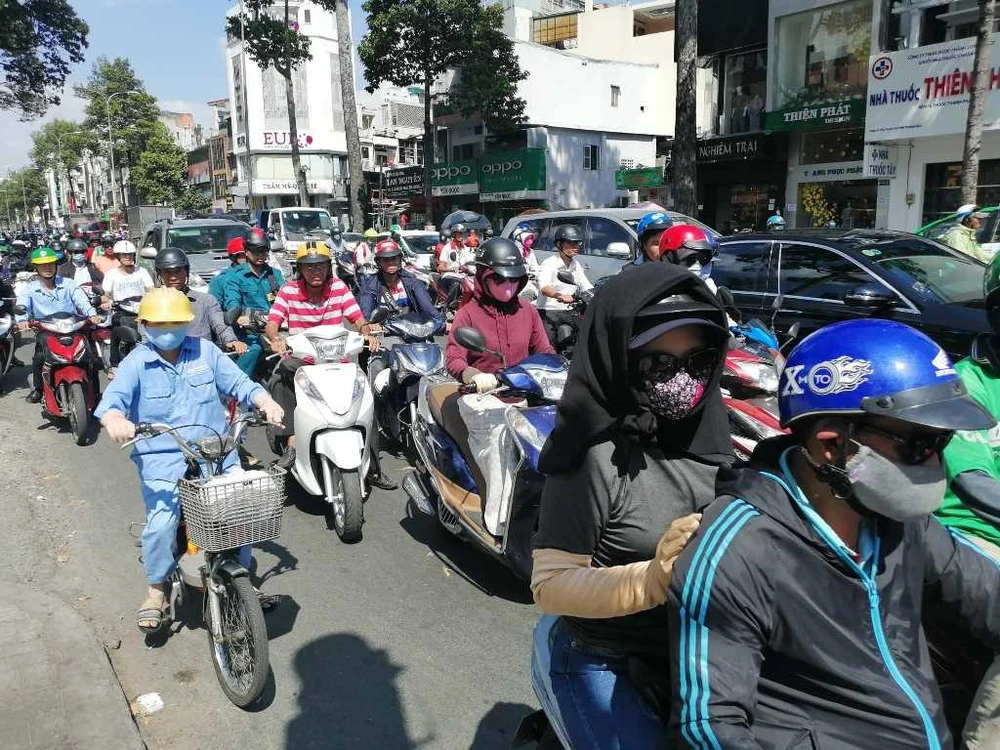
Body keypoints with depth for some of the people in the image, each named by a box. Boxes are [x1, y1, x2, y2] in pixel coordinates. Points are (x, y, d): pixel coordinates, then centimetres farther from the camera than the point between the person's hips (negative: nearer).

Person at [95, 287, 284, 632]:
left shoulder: (205, 350, 6)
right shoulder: (136, 362, 0)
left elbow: (238, 383, 6)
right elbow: (112, 400, -12)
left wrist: (266, 402, -12)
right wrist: (114, 420, -35)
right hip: (162, 456, -2)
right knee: (161, 523, -19)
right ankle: (157, 589, 8)